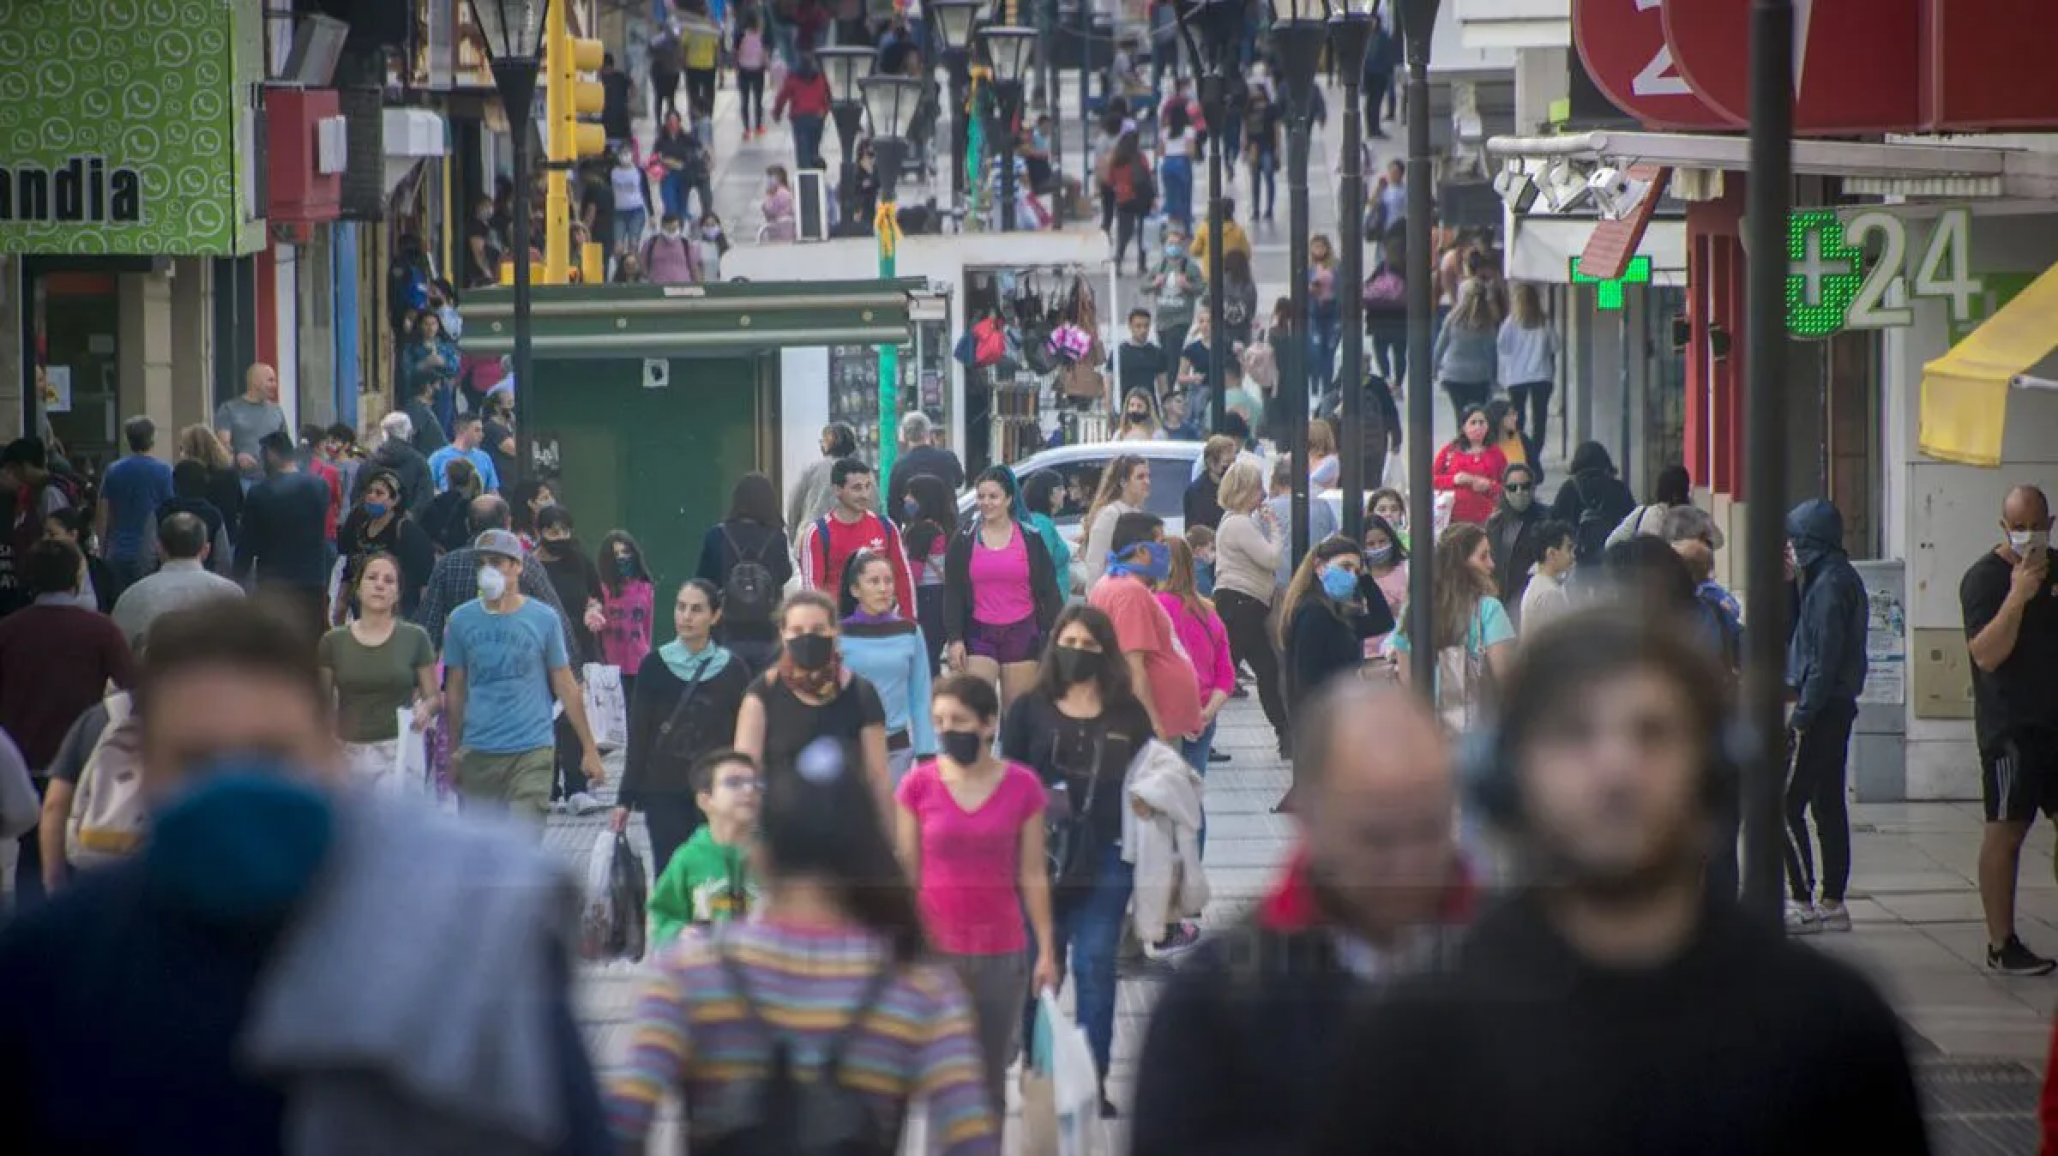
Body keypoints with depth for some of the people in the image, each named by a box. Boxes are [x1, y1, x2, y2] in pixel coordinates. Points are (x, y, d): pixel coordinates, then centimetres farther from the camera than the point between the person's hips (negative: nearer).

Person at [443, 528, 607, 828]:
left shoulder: (543, 619, 0)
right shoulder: (461, 620, 4)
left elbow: (566, 687, 5)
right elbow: (455, 691, 11)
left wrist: (589, 749, 4)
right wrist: (452, 753, 10)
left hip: (532, 750, -2)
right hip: (477, 755, 2)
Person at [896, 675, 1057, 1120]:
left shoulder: (1022, 786, -1)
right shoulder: (917, 785, -2)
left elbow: (1033, 876, 3)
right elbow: (905, 875, 2)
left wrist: (1046, 950, 1)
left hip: (1001, 951, 1)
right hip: (934, 949, 0)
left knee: (991, 1079, 7)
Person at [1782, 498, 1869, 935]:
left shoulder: (1829, 584, -16)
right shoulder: (1844, 579, 15)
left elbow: (1824, 657, -20)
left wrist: (1801, 715, -19)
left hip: (1820, 710, -10)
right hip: (1839, 707, 10)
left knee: (1787, 805, -7)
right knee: (1828, 805, 12)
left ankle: (1802, 902, -8)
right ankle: (1832, 902, 15)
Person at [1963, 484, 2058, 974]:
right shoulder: (1984, 578, -9)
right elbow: (1986, 654, -20)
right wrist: (2018, 596, -26)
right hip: (2010, 726, -7)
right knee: (2006, 830, -5)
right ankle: (2001, 946, -1)